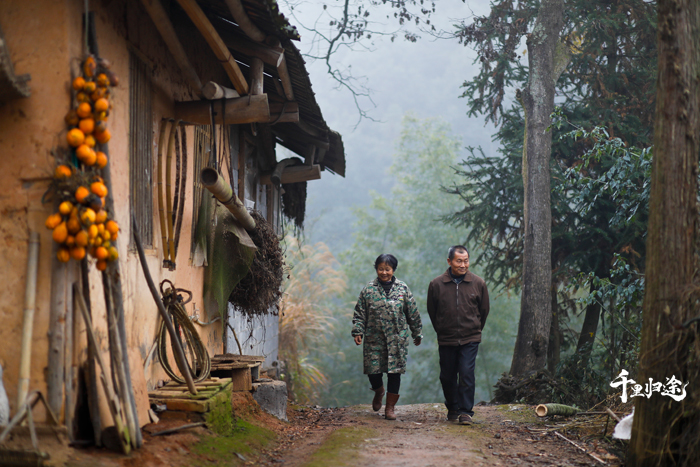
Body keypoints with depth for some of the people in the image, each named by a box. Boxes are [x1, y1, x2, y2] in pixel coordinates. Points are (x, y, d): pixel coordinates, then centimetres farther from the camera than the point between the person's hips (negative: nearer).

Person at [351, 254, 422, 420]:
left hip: (397, 339, 0)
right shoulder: (368, 290, 3)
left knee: (394, 372, -2)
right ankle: (379, 391, 33)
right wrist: (357, 331, -7)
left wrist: (417, 333, 13)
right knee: (373, 371, -2)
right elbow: (360, 314, 5)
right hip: (374, 339, 0)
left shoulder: (403, 289, 5)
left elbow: (413, 313, 10)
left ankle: (390, 407, 10)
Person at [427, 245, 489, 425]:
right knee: (447, 377, 9)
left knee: (466, 374, -10)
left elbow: (484, 311, 12)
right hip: (446, 340, 1)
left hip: (470, 339, -1)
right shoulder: (436, 284, -4)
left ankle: (466, 411, -2)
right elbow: (432, 311, 10)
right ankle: (452, 409, 28)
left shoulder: (478, 284, -2)